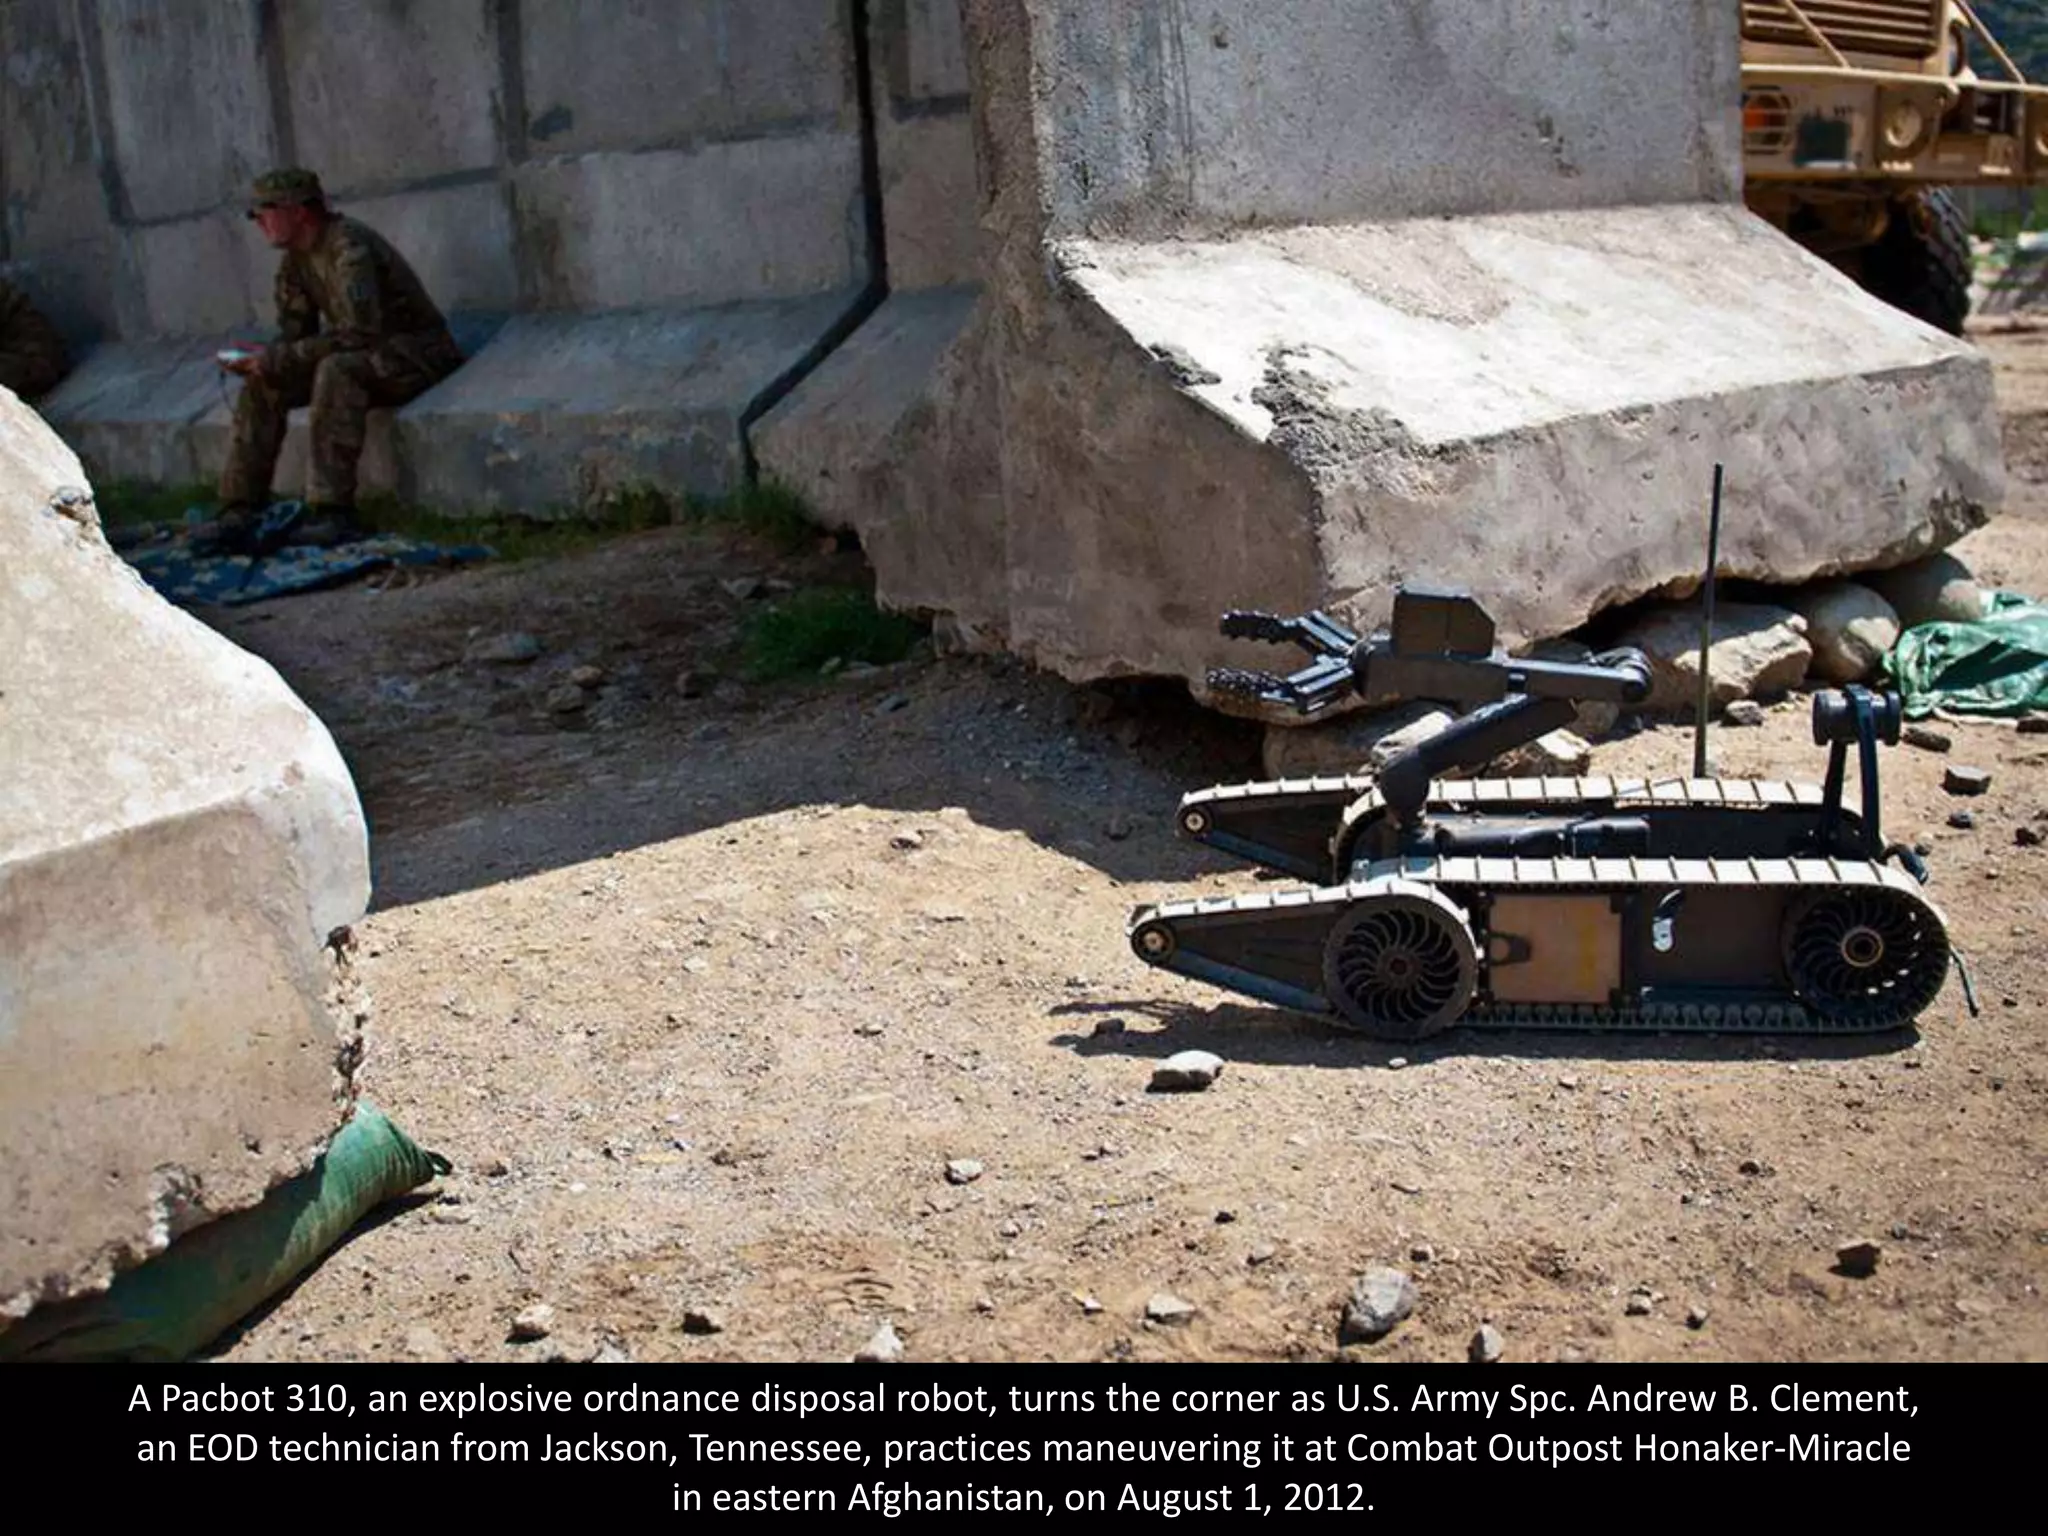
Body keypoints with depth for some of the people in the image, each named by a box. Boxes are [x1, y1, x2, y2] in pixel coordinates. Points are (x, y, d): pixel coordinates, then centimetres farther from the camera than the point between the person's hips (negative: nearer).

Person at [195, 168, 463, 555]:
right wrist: (258, 359, -11)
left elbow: (359, 334, -30)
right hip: (362, 355, 9)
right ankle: (240, 515, -11)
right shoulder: (295, 260, 6)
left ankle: (333, 513, -36)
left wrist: (277, 359, -27)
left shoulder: (349, 248, -22)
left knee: (337, 371, -37)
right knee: (261, 382, -7)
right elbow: (295, 333, 11)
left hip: (417, 351, -9)